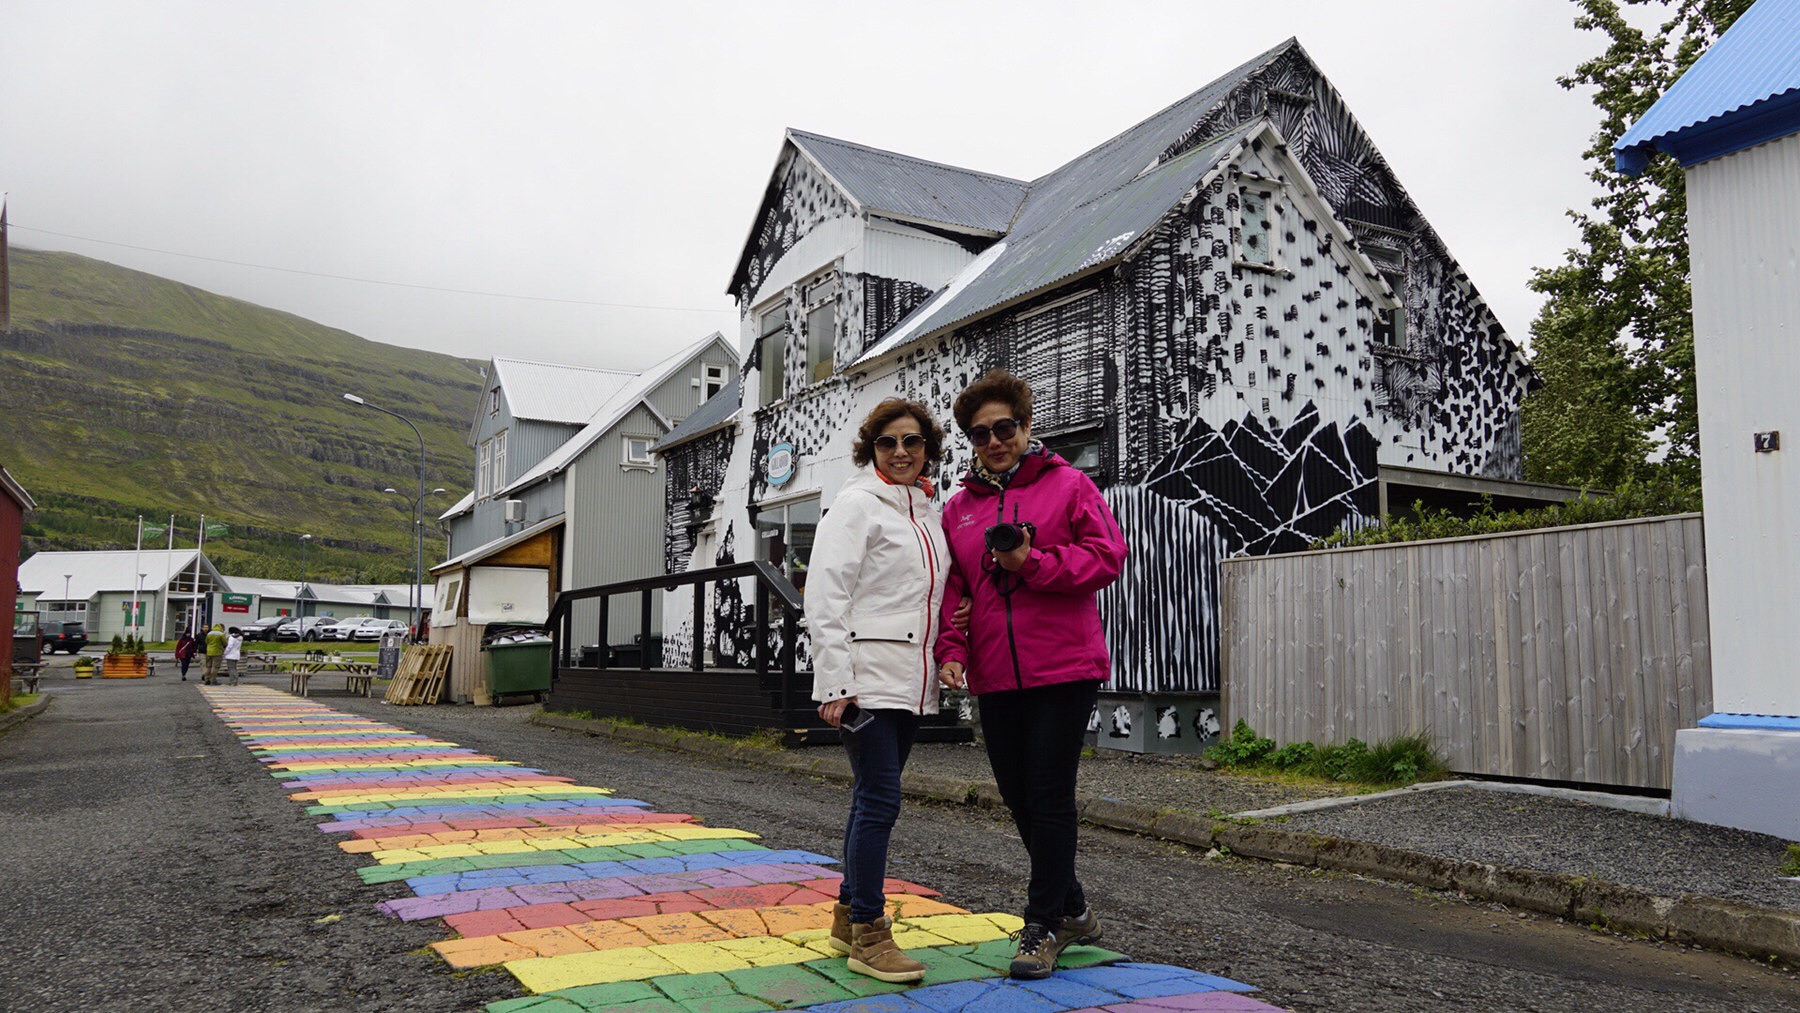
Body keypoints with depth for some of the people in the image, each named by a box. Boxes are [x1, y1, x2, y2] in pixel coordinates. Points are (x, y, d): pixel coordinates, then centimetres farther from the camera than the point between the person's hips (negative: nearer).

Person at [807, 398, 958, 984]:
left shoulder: (928, 510, 16)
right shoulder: (857, 504, -6)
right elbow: (825, 599, -12)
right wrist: (834, 682, -17)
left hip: (910, 681, 7)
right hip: (867, 678, -7)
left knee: (874, 798, 13)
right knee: (880, 798, -8)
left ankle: (849, 915, 25)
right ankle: (867, 935, 3)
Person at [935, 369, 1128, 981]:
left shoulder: (1068, 486, 0)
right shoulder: (958, 507, 12)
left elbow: (1108, 557, -7)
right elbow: (951, 587, 10)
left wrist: (1033, 563, -16)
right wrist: (952, 650, -4)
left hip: (1064, 668, -5)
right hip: (995, 677, 5)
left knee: (1049, 796, -4)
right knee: (1018, 797, 12)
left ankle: (1043, 926, 10)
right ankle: (1072, 910, 31)